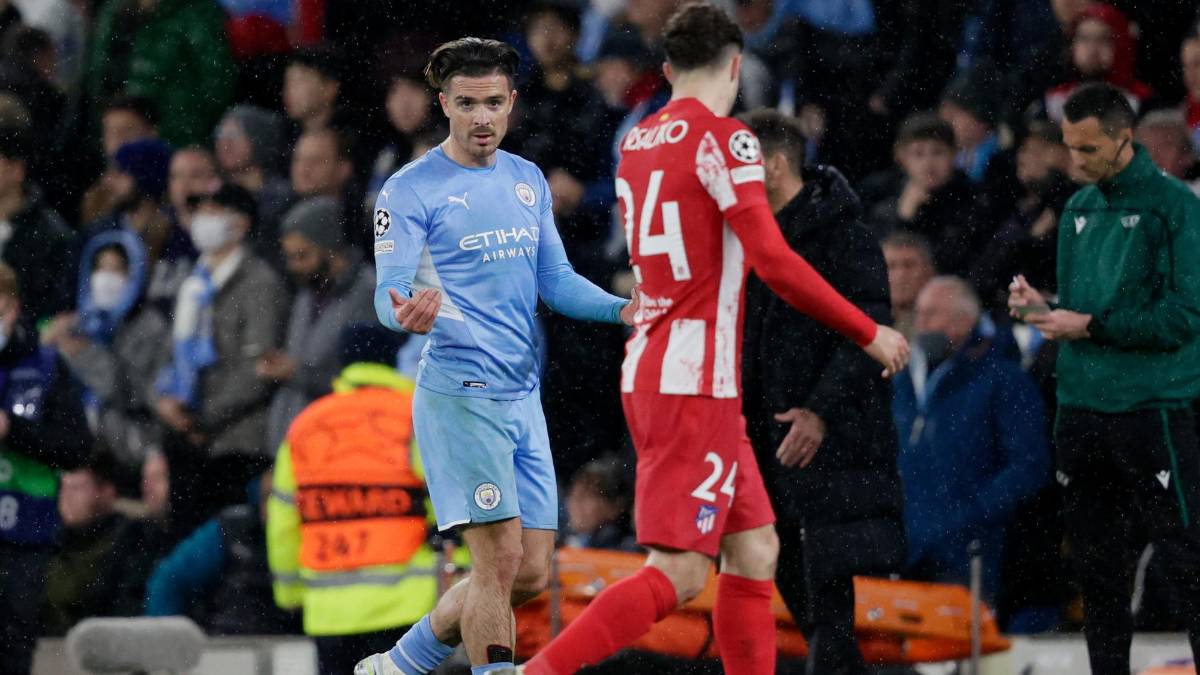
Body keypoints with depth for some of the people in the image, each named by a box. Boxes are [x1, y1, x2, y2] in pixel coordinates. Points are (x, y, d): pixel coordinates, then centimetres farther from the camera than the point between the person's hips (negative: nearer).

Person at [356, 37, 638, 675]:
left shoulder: (528, 182, 14)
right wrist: (406, 313, -36)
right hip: (459, 397, -7)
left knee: (530, 575, 8)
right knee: (499, 559, -14)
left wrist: (622, 308, -2)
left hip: (523, 399, 7)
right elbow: (390, 291, -12)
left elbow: (555, 280, 16)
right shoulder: (411, 190, -6)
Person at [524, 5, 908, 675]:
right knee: (678, 576, -10)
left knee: (756, 550, 12)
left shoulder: (637, 142, 13)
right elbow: (774, 262, -17)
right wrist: (869, 333, -9)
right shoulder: (724, 139, -11)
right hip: (695, 388, -9)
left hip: (649, 371, 9)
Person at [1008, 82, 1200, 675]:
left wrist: (1090, 326, -13)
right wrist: (1041, 310, -2)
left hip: (1152, 410, -6)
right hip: (1080, 410, 6)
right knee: (1097, 574, 10)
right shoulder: (1078, 209, 14)